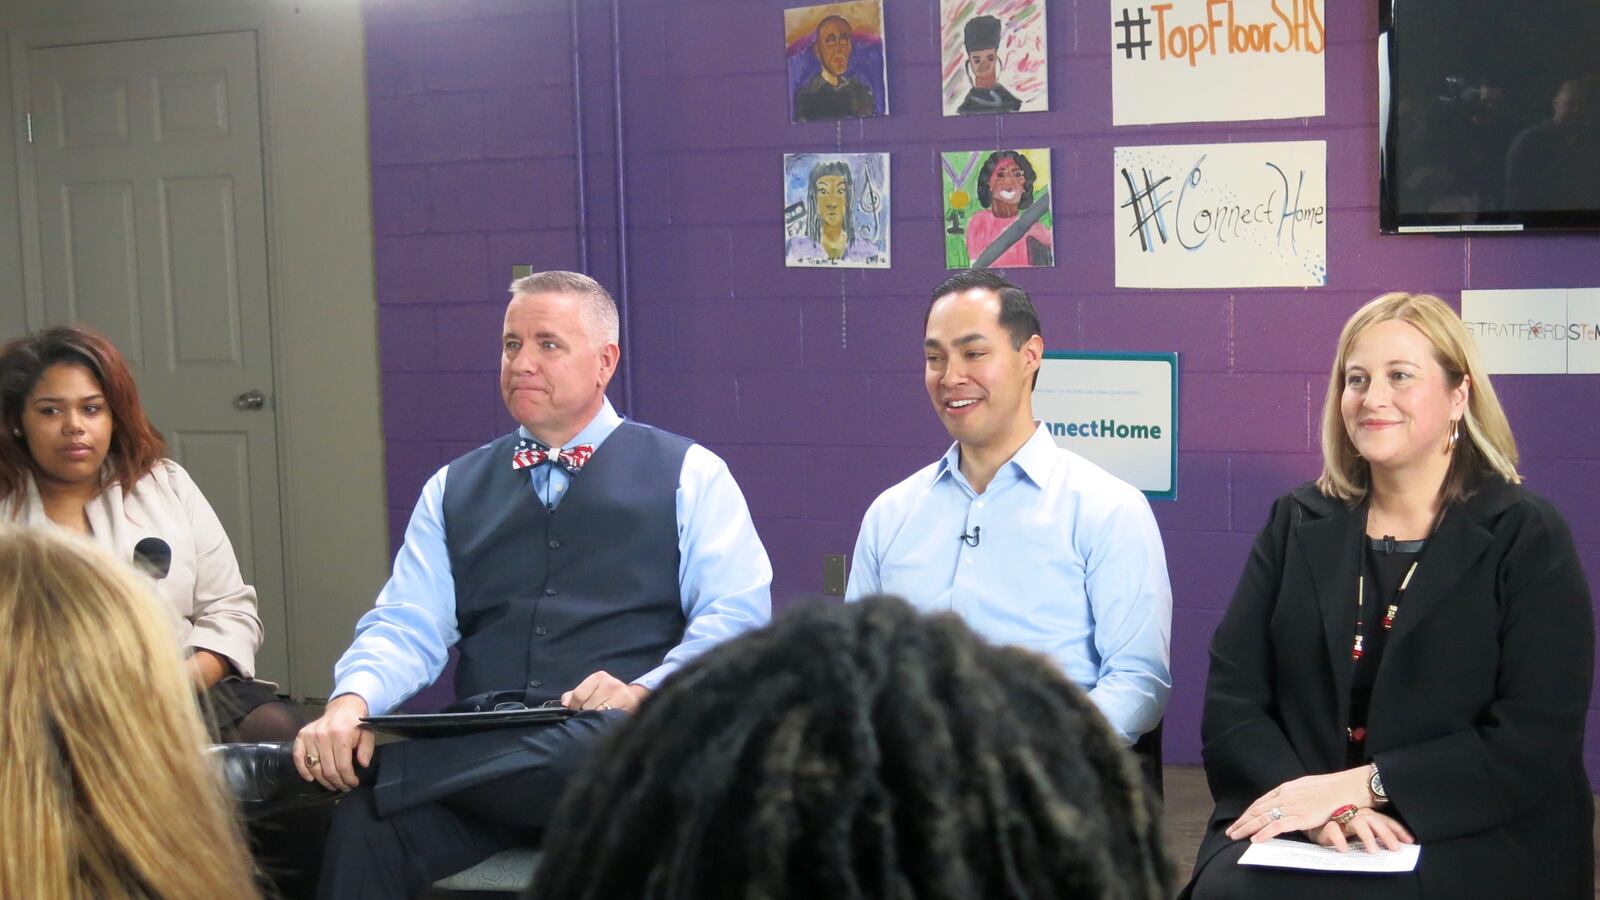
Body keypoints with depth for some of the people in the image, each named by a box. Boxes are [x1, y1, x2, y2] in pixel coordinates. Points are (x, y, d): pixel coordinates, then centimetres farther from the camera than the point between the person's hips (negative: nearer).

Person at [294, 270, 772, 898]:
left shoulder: (690, 475, 11)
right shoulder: (454, 489, 20)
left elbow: (738, 614, 0)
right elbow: (406, 626, 10)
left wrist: (642, 693, -18)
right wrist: (350, 703, -12)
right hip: (484, 746, 2)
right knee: (367, 824, -33)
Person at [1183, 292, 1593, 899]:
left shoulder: (1527, 536, 2)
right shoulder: (1297, 524, 11)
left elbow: (1537, 742, -8)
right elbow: (1231, 701, 3)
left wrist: (1356, 786, -18)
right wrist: (1316, 804, -17)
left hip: (1472, 843, -2)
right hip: (1292, 834, 3)